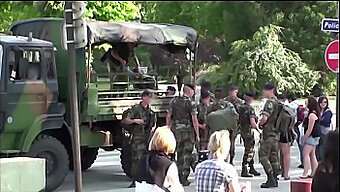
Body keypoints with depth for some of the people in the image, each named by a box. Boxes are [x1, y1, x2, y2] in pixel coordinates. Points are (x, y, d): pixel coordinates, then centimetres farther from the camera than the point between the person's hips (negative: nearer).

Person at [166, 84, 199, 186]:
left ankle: (179, 176, 19)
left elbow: (168, 117, 7)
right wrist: (197, 134, -7)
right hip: (188, 131, -5)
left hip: (176, 131, 5)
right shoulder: (191, 103, -9)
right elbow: (194, 120, -12)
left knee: (179, 153, 15)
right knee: (187, 154, 0)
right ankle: (184, 178, -2)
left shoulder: (174, 101, 6)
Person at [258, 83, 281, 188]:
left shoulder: (270, 102, -15)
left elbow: (264, 118, -24)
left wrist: (260, 124, -4)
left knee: (263, 156, -5)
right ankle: (274, 179, 14)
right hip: (276, 133, 9)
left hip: (268, 133, -9)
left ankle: (271, 179, -9)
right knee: (274, 157, 12)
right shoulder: (278, 102, 14)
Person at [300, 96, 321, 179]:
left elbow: (310, 129, -20)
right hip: (314, 137, 10)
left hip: (312, 137, -10)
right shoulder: (315, 113, 13)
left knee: (305, 154, -11)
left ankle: (305, 174, -16)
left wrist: (304, 139, -14)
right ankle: (314, 173, 17)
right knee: (312, 155, 14)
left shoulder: (312, 115, -19)